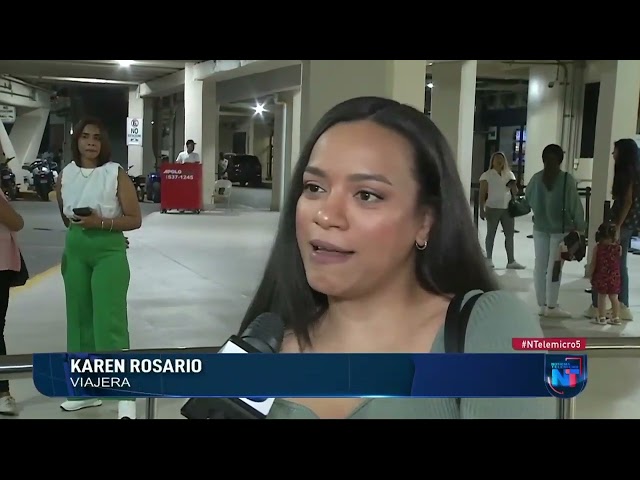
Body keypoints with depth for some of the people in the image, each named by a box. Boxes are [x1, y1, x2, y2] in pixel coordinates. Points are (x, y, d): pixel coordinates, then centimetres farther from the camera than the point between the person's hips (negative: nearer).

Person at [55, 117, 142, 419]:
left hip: (109, 251, -5)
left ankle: (125, 396, -10)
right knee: (80, 318, 10)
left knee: (109, 321, -12)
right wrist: (77, 229, 14)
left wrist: (102, 223, -20)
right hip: (75, 251, 5)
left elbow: (135, 220, -9)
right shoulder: (65, 175, 5)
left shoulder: (116, 174, -8)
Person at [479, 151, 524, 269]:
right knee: (491, 233, 5)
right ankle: (489, 259, 14)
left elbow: (515, 192, 14)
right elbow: (482, 194, -5)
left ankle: (511, 261, 6)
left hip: (507, 209, 4)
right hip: (493, 208, -4)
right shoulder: (487, 175, -3)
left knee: (510, 234, 3)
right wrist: (481, 210, -12)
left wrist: (513, 186, -9)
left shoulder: (509, 174, 10)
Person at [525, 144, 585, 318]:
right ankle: (551, 306, 3)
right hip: (560, 228, -4)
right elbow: (575, 205, -11)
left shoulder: (536, 178, -1)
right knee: (554, 266, 0)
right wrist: (580, 227, -3)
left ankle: (542, 304, 14)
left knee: (540, 265, 9)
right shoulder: (567, 179, -12)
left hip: (540, 227, 4)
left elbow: (528, 200, 10)